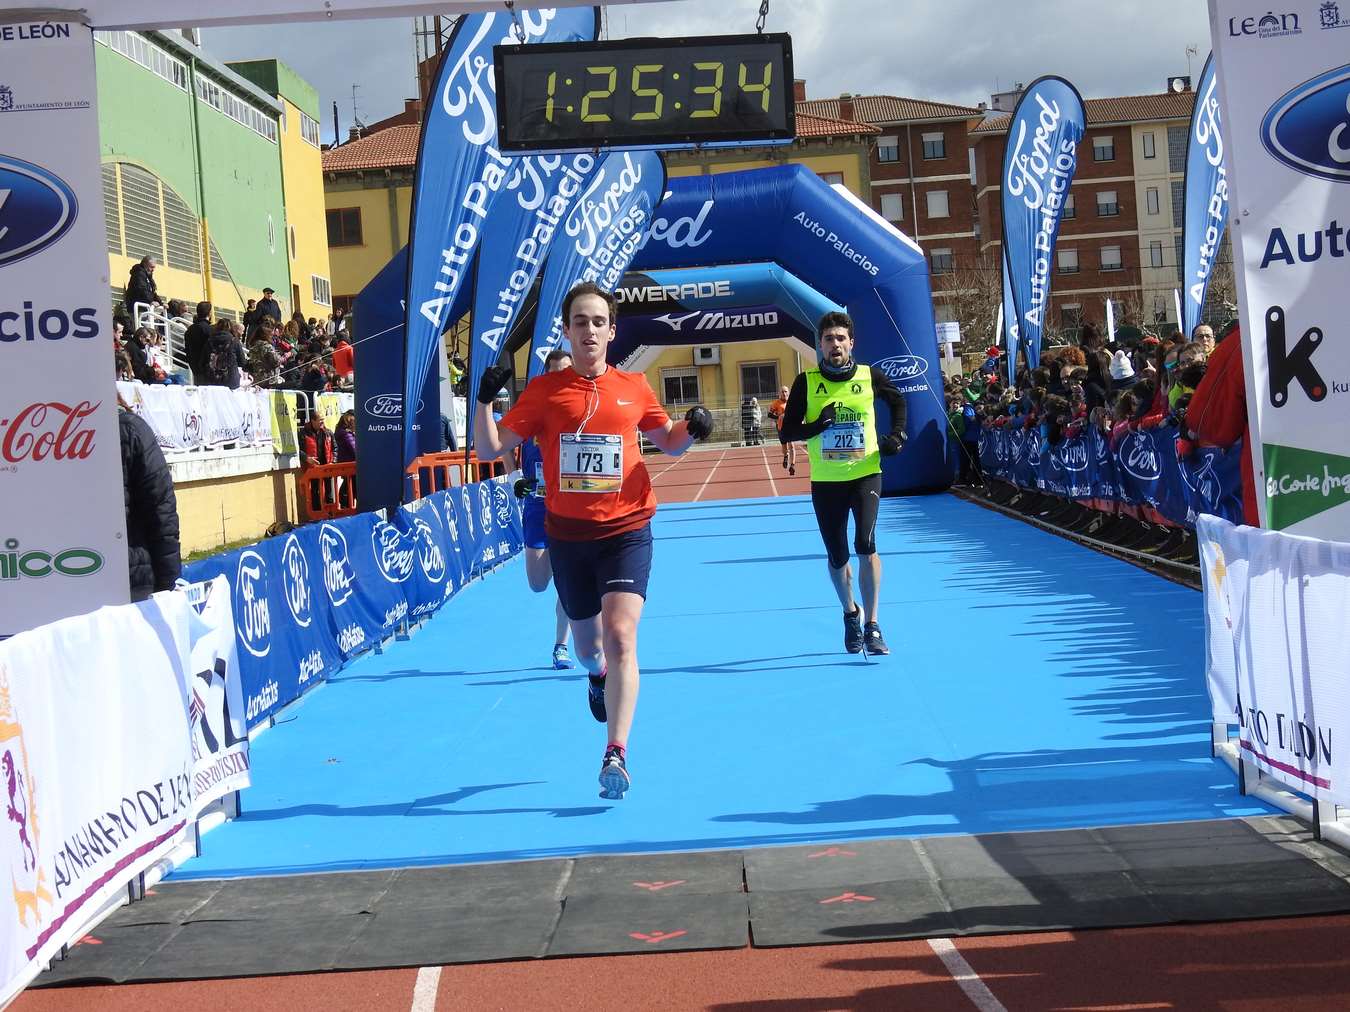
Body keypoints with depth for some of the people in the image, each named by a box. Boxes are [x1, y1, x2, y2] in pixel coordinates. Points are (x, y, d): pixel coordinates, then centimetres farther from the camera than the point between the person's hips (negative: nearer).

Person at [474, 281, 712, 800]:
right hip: (567, 535, 1)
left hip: (626, 530, -1)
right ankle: (598, 676, 56)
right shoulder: (543, 390, 0)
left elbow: (669, 442, 17)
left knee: (620, 636, -19)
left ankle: (616, 754, -19)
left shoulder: (633, 387, 3)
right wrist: (484, 401, -17)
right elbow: (490, 450, -2)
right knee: (586, 643, 18)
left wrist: (692, 427, -4)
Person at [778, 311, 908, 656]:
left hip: (865, 473, -1)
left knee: (866, 544, -20)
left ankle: (871, 625, -9)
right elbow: (786, 433, -4)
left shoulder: (869, 376, -2)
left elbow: (898, 400, 19)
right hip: (825, 480, 1)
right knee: (837, 558, 9)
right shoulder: (806, 382, -4)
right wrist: (817, 425, -21)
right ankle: (851, 614, 38)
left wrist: (897, 436, 6)